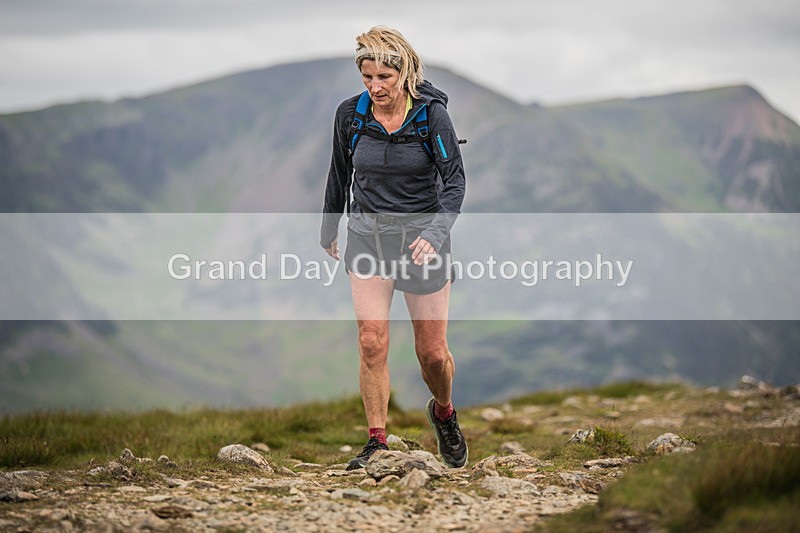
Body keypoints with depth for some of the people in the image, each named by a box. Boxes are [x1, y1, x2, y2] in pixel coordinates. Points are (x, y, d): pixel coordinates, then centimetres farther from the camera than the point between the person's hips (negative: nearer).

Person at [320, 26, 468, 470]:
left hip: (422, 237, -2)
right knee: (372, 342, -12)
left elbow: (454, 180, -13)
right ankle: (377, 442, -1)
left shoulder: (431, 113, -12)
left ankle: (443, 413, 34)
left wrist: (435, 233, -27)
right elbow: (339, 176, 11)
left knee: (433, 353, 3)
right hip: (367, 236, 2)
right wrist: (329, 230, 21)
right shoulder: (350, 114, -4)